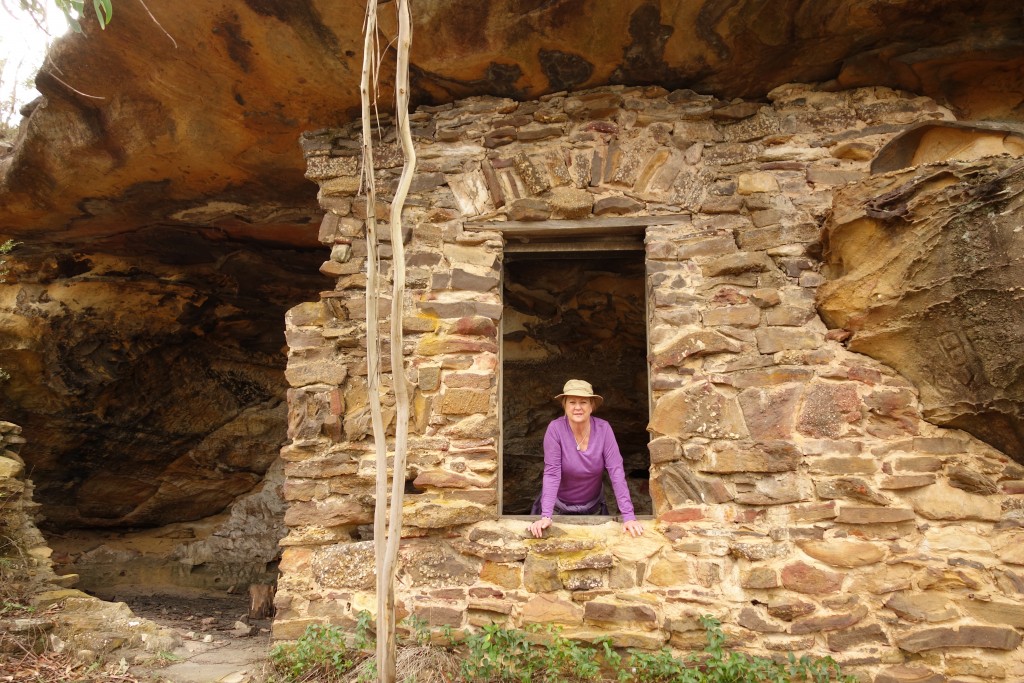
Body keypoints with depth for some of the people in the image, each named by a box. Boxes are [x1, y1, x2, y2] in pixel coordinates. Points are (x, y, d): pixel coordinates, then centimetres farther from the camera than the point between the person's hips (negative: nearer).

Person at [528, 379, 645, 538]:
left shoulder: (603, 428, -17)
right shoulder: (555, 429, -22)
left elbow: (616, 471, -20)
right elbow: (552, 474, -24)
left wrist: (628, 516, -27)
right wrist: (546, 516, -33)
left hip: (593, 507, 2)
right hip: (559, 506, -2)